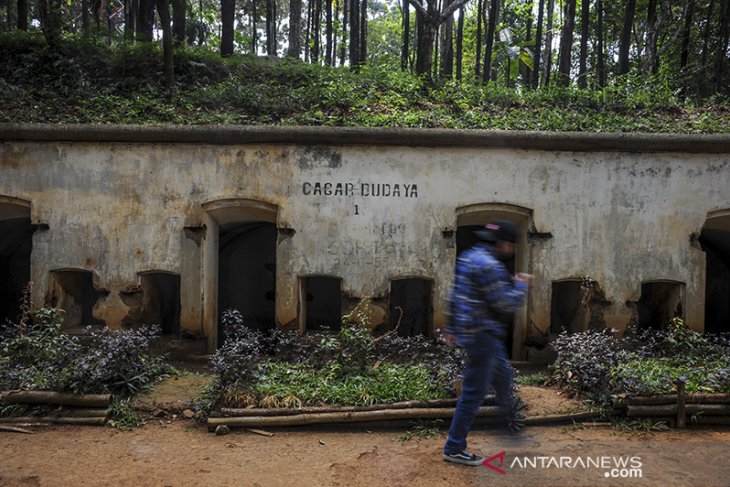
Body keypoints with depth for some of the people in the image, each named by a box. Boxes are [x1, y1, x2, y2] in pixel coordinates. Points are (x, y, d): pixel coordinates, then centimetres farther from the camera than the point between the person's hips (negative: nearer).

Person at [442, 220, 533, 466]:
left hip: (470, 330, 10)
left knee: (502, 374, 25)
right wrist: (521, 285, -3)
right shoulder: (489, 265, -22)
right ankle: (454, 448, 10)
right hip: (482, 335, -10)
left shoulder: (469, 256, 10)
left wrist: (451, 327, 20)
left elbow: (456, 295, 15)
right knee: (473, 393, -1)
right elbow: (505, 304, -21)